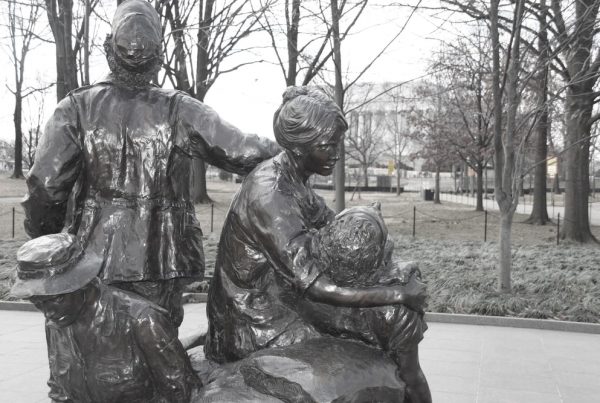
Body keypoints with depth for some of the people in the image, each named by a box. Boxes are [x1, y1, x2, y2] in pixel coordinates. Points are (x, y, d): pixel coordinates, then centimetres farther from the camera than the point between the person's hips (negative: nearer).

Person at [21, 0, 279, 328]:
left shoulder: (77, 108, -7)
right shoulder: (179, 111, -8)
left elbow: (45, 185, -9)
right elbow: (243, 151, -8)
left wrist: (44, 241, 7)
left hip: (94, 258, 0)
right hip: (161, 263, 0)